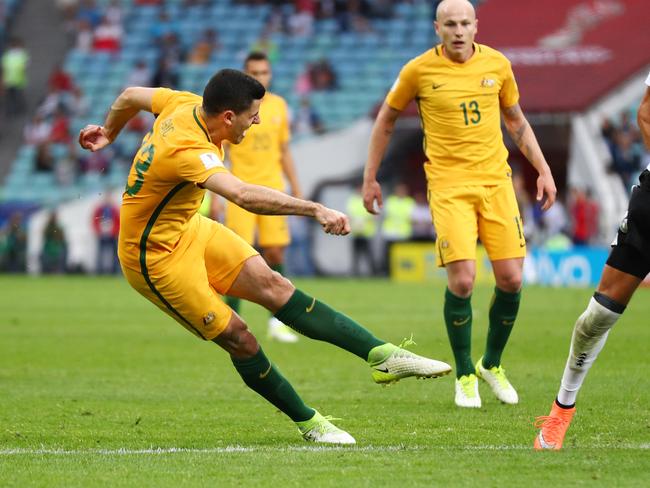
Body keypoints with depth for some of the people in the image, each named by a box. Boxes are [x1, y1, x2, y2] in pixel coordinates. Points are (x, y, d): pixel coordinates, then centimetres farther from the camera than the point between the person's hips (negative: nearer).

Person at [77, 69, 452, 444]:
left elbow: (130, 96, 13)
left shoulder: (185, 104, -7)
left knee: (272, 284, -7)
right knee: (238, 338, -9)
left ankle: (382, 355, -14)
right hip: (156, 257, -9)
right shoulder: (189, 150, -35)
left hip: (189, 229, 9)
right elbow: (245, 195, -53)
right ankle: (308, 422, 7)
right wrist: (316, 210, -59)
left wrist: (108, 134, 33)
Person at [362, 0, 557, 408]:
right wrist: (370, 178, 12)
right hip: (449, 184, -3)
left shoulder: (497, 64, 4)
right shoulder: (419, 70, -4)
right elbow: (386, 120, 10)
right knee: (462, 280, -15)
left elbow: (516, 121, 18)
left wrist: (543, 170, 14)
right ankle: (465, 376, 5)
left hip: (495, 179, 3)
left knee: (511, 279, -2)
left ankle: (492, 365, 22)